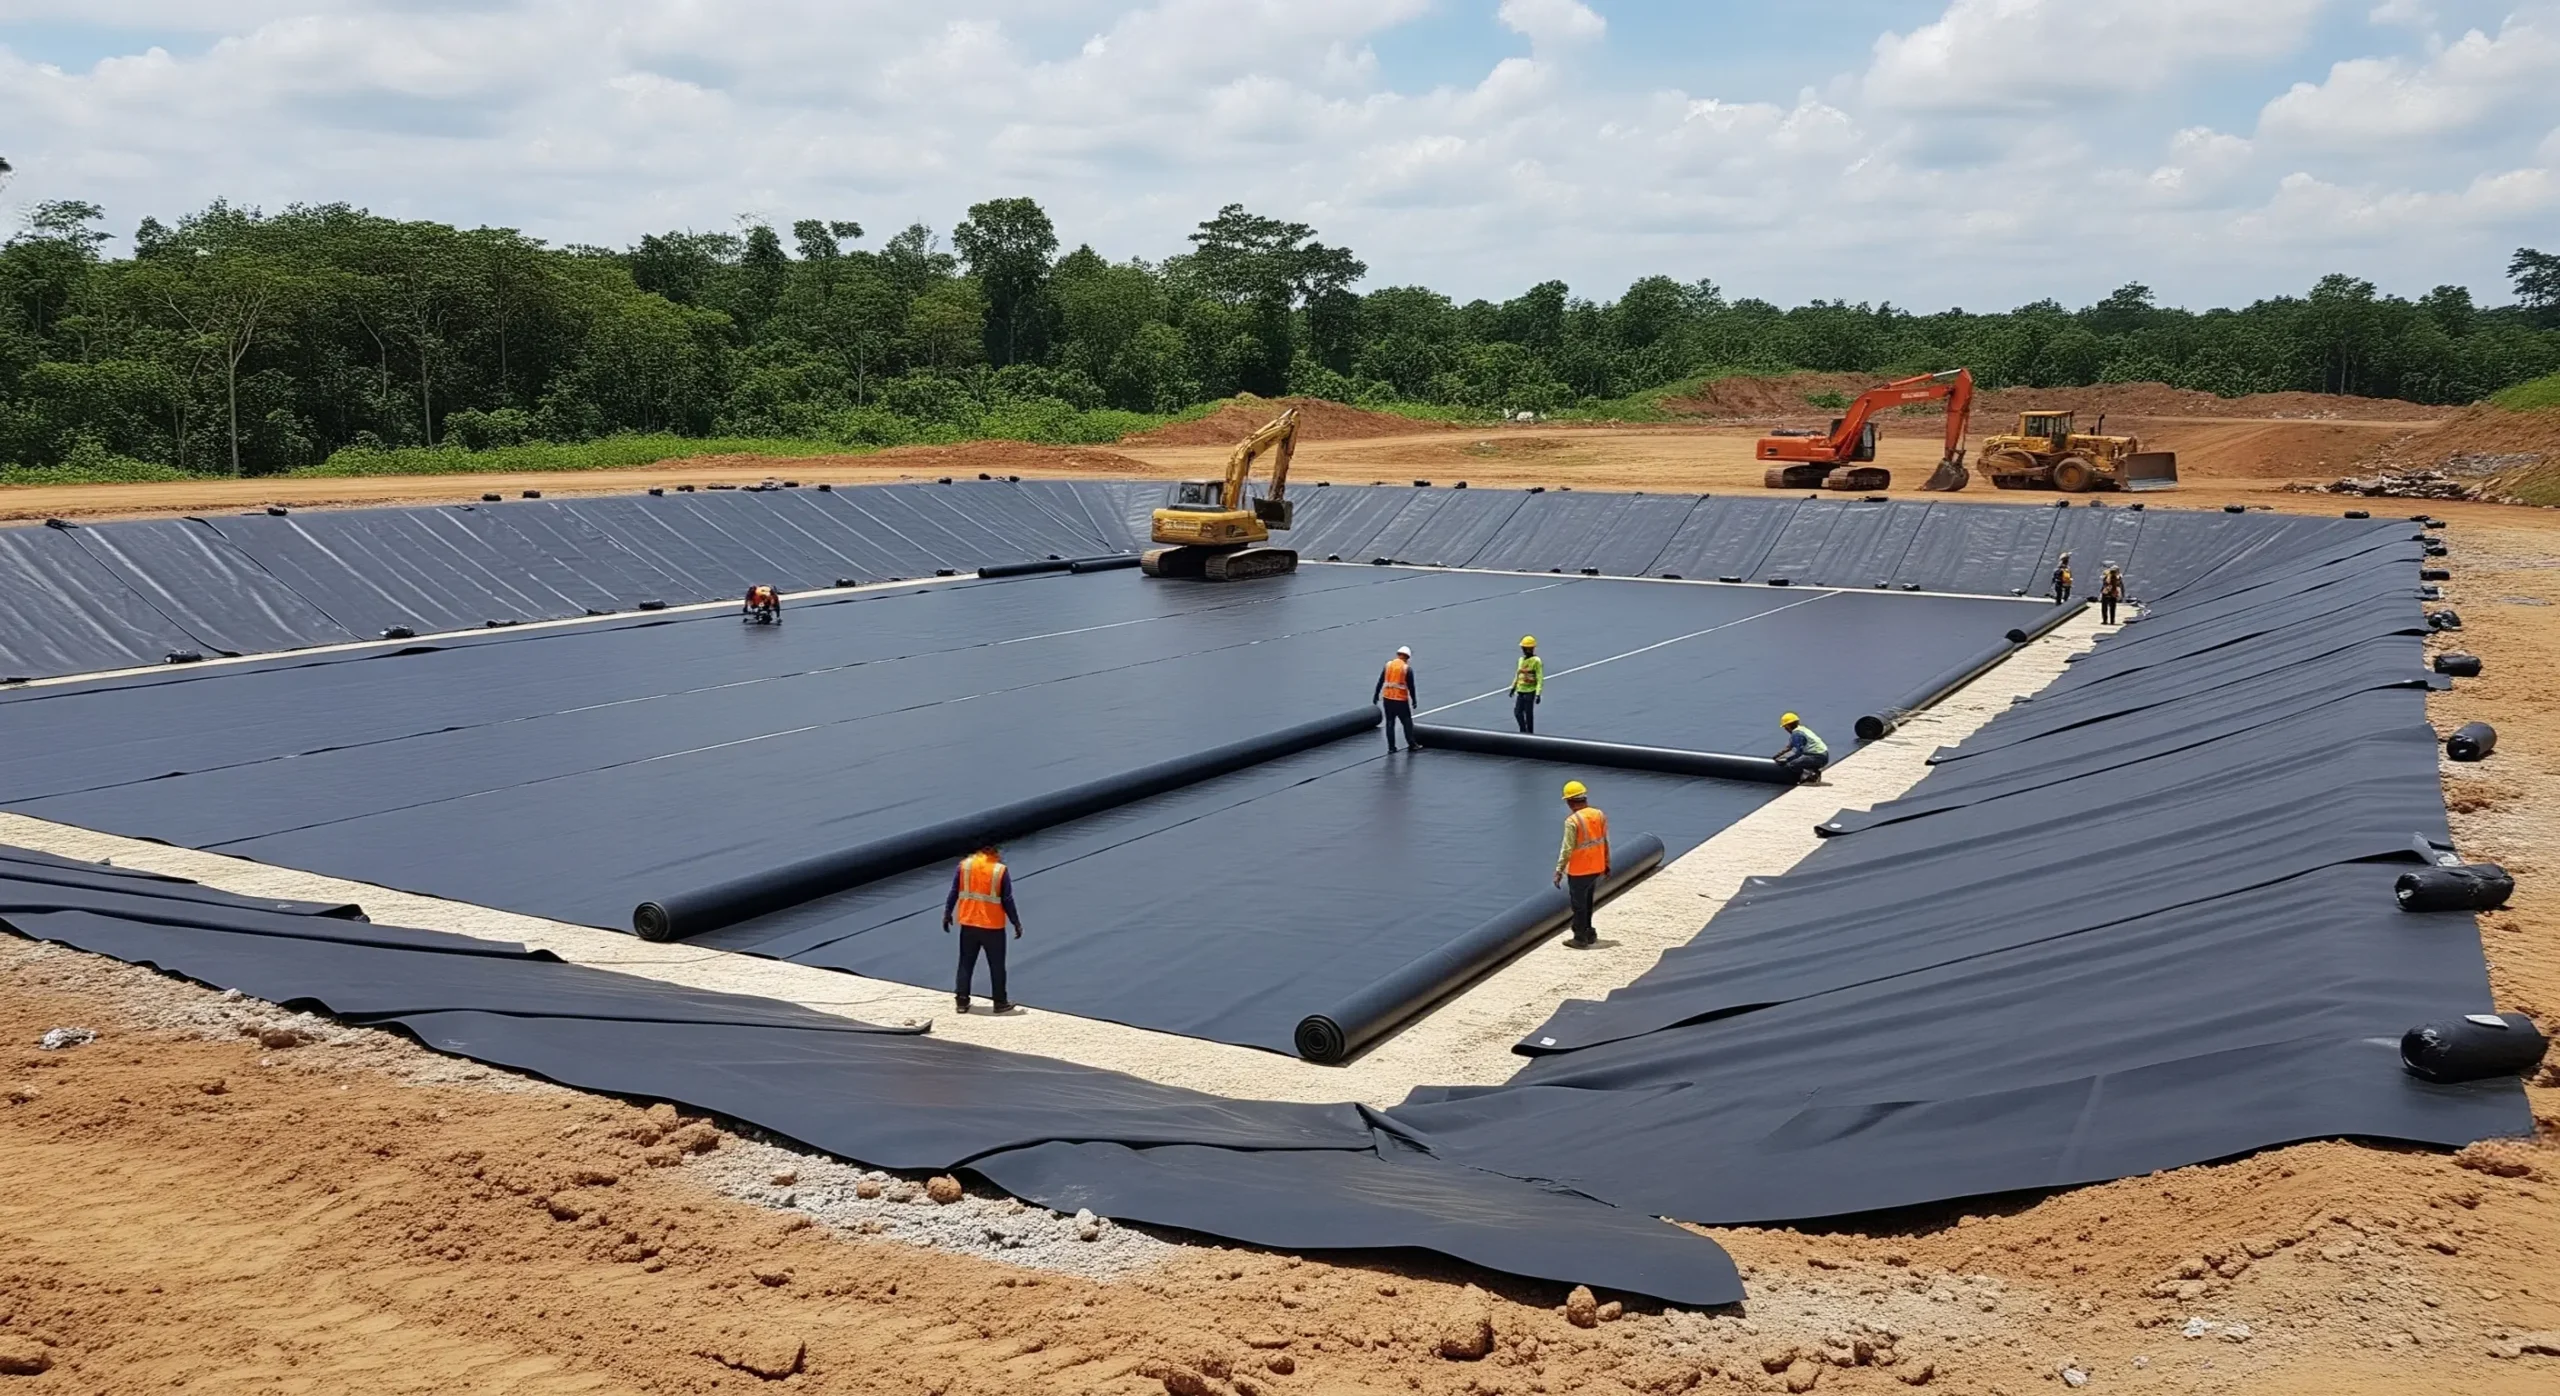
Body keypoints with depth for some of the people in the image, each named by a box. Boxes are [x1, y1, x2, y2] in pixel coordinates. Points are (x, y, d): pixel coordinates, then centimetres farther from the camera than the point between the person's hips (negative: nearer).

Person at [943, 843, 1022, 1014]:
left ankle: (962, 1001, 16)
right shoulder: (1000, 870, -11)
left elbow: (954, 892, -1)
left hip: (968, 924, 2)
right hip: (993, 926, -2)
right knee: (996, 966, 11)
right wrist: (1016, 923, 2)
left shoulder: (964, 865, -5)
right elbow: (1007, 900, -8)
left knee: (966, 964, 14)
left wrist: (947, 914, 11)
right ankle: (1000, 1003, 17)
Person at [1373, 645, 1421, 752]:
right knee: (1407, 722, 9)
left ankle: (1391, 746, 10)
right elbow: (1411, 686, -6)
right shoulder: (1407, 668, -6)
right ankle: (1412, 744, 12)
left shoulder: (1388, 665, 4)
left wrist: (1376, 695, 12)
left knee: (1390, 722, 10)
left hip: (1387, 698, 4)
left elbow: (1380, 681, 5)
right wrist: (1413, 700, 4)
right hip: (1401, 699, -4)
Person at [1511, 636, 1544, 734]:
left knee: (1528, 714, 1)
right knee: (1517, 712, 5)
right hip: (1520, 691, 6)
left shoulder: (1536, 661, -11)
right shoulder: (1521, 659, 10)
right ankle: (1523, 731, 24)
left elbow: (1540, 679, -14)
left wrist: (1538, 693, -19)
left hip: (1530, 692, -6)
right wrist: (1513, 687, 23)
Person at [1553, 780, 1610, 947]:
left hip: (1579, 871, -7)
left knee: (1578, 904, 7)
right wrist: (1607, 864, 18)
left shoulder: (1572, 821, -20)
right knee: (1587, 902, 22)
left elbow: (1567, 849, -20)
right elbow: (1606, 843, 7)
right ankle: (1588, 933, 31)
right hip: (1596, 868, 7)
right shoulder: (1599, 815, 0)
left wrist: (1559, 871, -13)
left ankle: (1580, 939, 16)